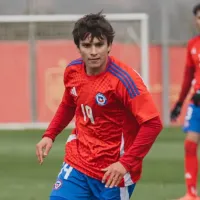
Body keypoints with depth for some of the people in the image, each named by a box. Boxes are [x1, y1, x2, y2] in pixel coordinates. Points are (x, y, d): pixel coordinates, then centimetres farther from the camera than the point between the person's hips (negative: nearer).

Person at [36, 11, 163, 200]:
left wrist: (126, 163, -28)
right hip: (77, 162, 5)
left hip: (113, 172, -5)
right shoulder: (72, 71, -1)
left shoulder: (123, 79, -20)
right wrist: (49, 135, 8)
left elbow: (153, 124, -23)